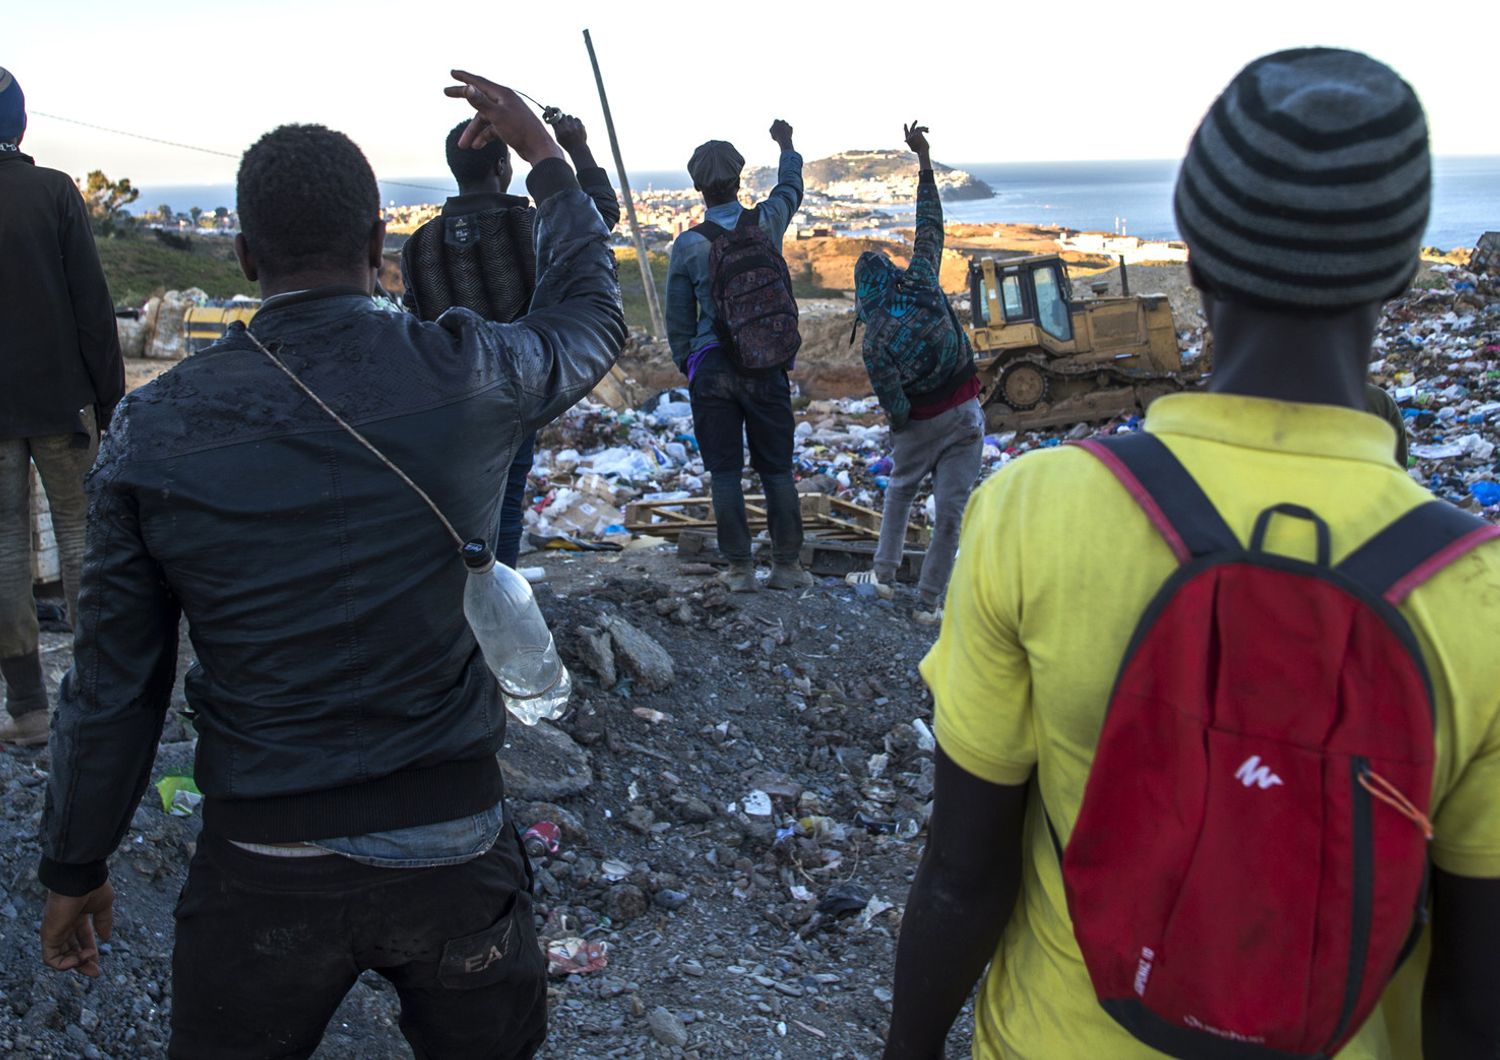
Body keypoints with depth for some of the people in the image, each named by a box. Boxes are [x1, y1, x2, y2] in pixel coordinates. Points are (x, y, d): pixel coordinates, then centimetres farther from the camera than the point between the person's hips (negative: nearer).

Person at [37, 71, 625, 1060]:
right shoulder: (465, 376, -11)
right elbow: (594, 318, 12)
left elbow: (115, 682, -3)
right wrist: (546, 155, 24)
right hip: (451, 845, 0)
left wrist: (74, 869, 12)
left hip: (260, 868, 0)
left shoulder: (156, 426, -8)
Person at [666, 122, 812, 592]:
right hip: (767, 364, 2)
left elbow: (678, 319, 1)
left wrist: (686, 366, 16)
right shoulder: (766, 222, -1)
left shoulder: (688, 244, -6)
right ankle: (787, 565, 11)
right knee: (776, 468, 8)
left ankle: (740, 567, 6)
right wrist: (786, 146, 42)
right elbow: (790, 189, 24)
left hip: (711, 367, -2)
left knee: (724, 471, 5)